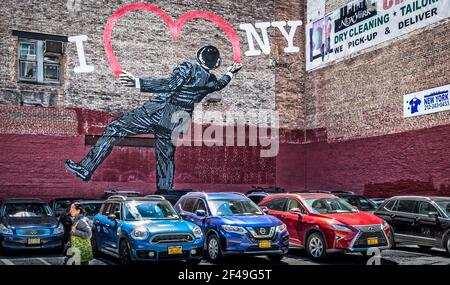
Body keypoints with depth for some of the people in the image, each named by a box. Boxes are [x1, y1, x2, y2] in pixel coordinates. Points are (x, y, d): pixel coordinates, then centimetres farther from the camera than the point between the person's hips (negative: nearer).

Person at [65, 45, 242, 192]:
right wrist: (230, 73, 54)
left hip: (156, 113, -5)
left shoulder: (188, 67, -7)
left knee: (114, 129, -1)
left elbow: (170, 84, -20)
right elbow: (220, 84, 34)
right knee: (166, 158, 19)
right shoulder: (211, 81, 10)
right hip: (173, 125, 6)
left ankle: (86, 169, -8)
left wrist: (138, 83, -25)